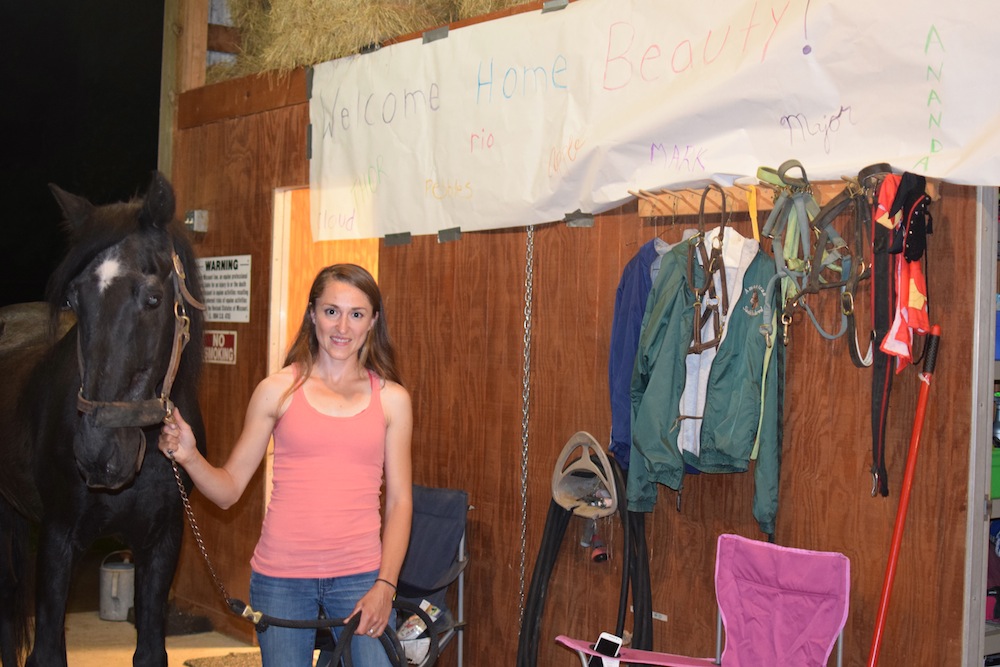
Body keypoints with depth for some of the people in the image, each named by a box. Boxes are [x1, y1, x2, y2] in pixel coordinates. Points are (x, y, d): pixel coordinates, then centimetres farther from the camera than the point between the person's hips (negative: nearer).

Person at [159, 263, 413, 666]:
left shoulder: (391, 399, 4)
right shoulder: (277, 391, 1)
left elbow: (399, 500, 4)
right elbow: (229, 489, 3)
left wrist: (385, 585, -6)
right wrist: (189, 457, -16)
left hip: (359, 574, 1)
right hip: (281, 573, 0)